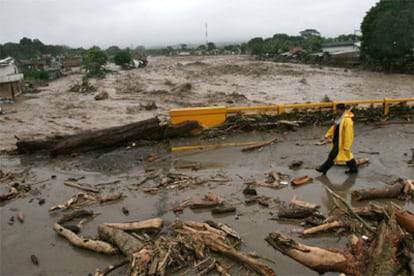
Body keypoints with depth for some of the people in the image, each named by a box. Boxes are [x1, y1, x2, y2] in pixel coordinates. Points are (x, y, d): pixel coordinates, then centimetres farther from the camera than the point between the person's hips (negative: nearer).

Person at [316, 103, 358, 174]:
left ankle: (324, 168, 9)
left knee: (332, 155, -1)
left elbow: (348, 134, -24)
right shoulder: (339, 118, 8)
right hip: (337, 140, 10)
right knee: (347, 155, 18)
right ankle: (354, 168, 29)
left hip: (341, 142, -10)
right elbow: (334, 127, 16)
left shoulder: (347, 120, -24)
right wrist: (326, 137, 13)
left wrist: (346, 146, -23)